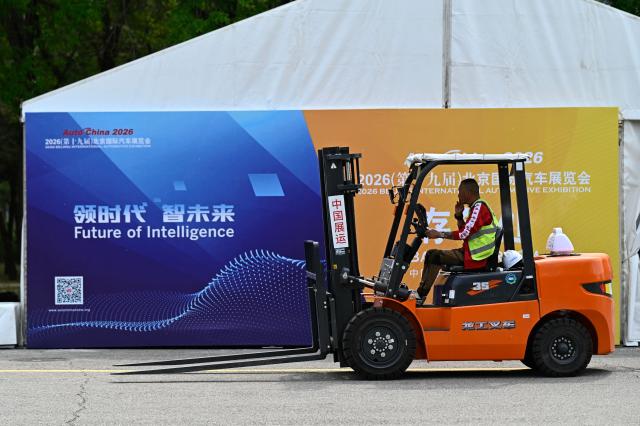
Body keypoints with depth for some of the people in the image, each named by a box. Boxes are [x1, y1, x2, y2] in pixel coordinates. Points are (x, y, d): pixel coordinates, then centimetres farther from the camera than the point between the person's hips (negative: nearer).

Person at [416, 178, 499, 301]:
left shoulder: (479, 208, -16)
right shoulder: (476, 207, 16)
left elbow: (465, 233, -22)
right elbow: (464, 231, 22)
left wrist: (439, 234, -16)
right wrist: (458, 215, 7)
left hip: (475, 257, -10)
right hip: (469, 252, 10)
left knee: (435, 257, -15)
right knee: (431, 254, 10)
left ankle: (421, 294, -9)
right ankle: (421, 290, 7)